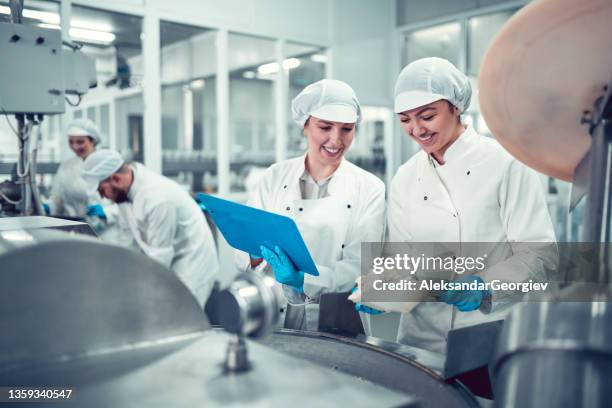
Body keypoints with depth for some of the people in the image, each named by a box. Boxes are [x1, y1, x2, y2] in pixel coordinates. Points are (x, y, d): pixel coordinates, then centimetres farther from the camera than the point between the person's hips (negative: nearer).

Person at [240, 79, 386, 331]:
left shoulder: (370, 189, 0)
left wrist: (303, 280, -21)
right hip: (275, 318, 1)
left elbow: (359, 267, -5)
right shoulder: (275, 178, 5)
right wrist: (261, 256, -17)